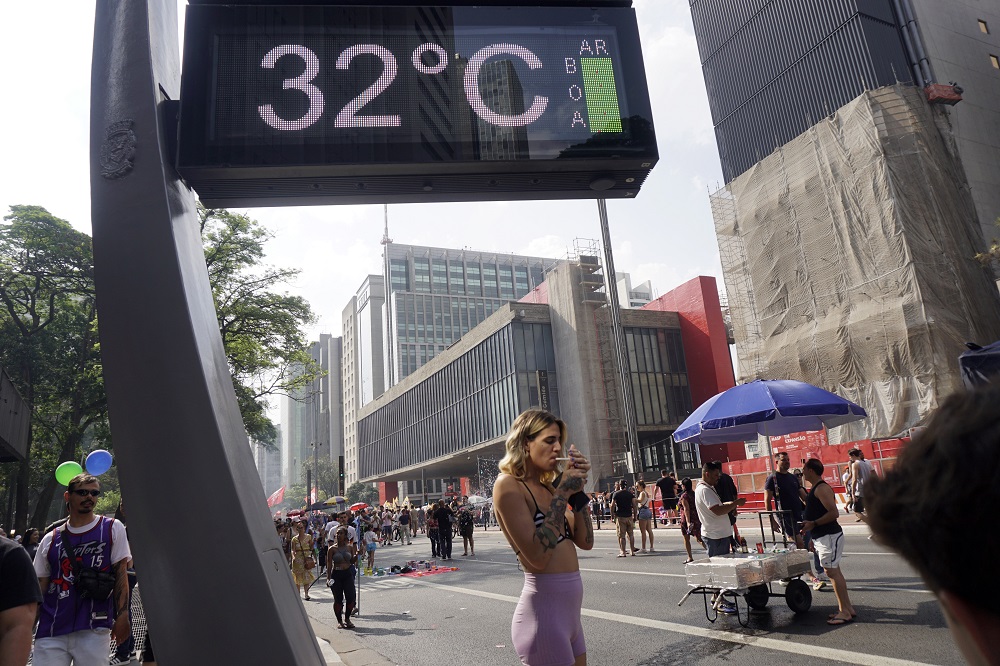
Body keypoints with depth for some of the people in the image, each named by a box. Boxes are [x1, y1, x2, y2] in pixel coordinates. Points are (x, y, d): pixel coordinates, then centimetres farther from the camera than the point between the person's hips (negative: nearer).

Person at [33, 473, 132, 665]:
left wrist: (122, 616, -7)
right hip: (50, 632, 2)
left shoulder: (112, 528, 4)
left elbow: (121, 573, 1)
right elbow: (40, 587, 12)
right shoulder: (51, 539, 10)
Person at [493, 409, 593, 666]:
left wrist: (578, 488, -2)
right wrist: (563, 492, -18)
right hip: (543, 611, -8)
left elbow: (585, 542, 6)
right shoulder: (508, 485, -14)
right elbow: (537, 556, -22)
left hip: (569, 610, 8)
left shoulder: (546, 486, 10)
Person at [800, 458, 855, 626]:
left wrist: (813, 524, -23)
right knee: (835, 571, 14)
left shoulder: (822, 488, -17)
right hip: (824, 536, 11)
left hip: (829, 536, -11)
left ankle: (845, 612, -1)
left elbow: (834, 512, -25)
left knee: (832, 572, -7)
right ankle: (847, 608, 21)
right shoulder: (815, 488, 15)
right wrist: (813, 537, 22)